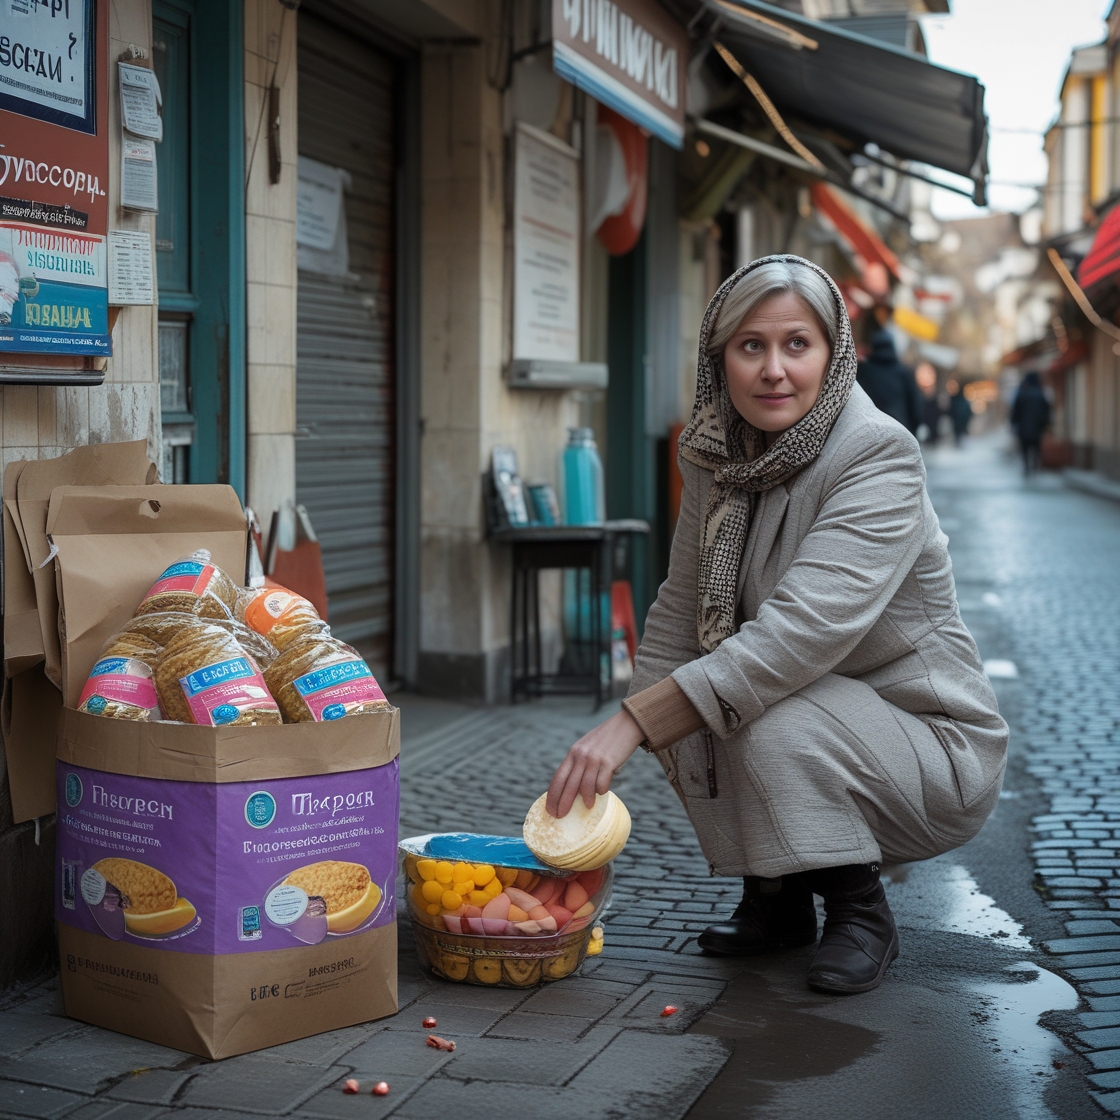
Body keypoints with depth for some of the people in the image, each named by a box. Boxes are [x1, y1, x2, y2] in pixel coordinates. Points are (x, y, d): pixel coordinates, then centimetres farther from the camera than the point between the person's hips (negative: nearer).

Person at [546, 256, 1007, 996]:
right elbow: (678, 618, 1)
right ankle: (777, 901, 3)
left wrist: (634, 724, -38)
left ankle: (860, 910, -6)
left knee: (772, 714, -32)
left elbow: (800, 634, -35)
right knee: (686, 703, -17)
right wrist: (606, 754, -11)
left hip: (937, 753, -6)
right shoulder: (717, 459, -2)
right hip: (812, 734, 7)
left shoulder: (881, 457, -24)